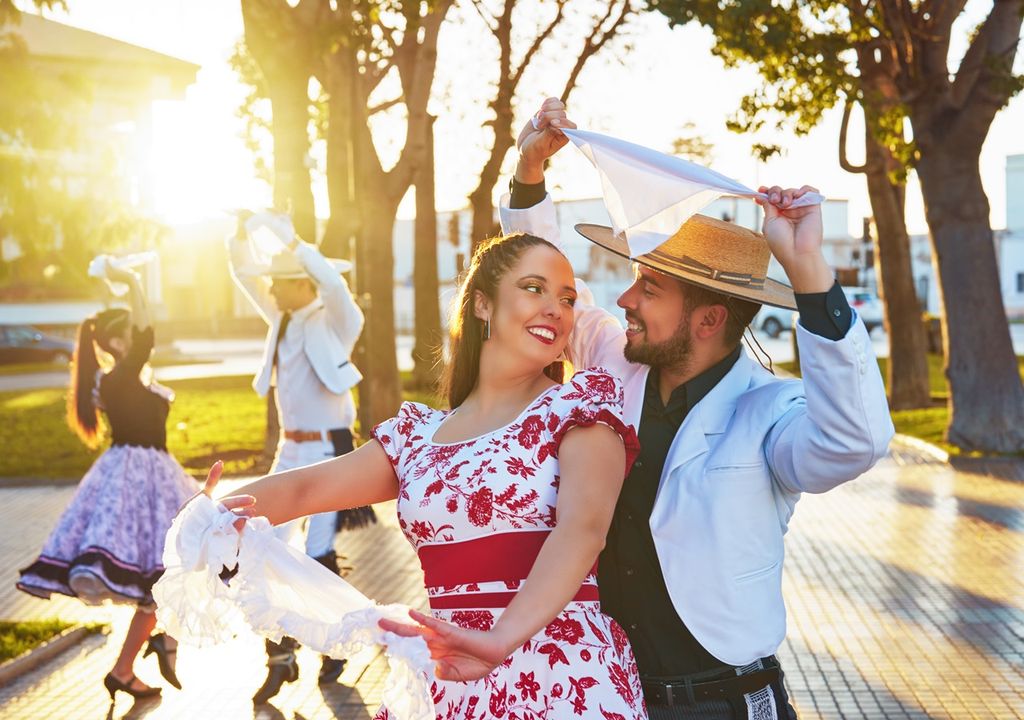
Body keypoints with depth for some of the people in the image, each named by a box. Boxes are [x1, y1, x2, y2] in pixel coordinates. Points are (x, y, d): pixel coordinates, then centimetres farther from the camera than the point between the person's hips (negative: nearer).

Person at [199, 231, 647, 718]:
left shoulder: (581, 403, -2)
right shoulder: (420, 433, 12)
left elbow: (582, 528, -19)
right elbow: (304, 488, 10)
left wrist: (499, 639, -35)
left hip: (565, 679, -4)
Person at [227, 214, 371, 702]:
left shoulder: (333, 321, -11)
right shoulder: (282, 318, 8)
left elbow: (335, 284, -32)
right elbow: (245, 275, 14)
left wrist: (294, 243, -32)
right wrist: (240, 237, -2)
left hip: (328, 448, -7)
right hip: (290, 449, 7)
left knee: (319, 552, -1)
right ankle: (280, 657, 10)